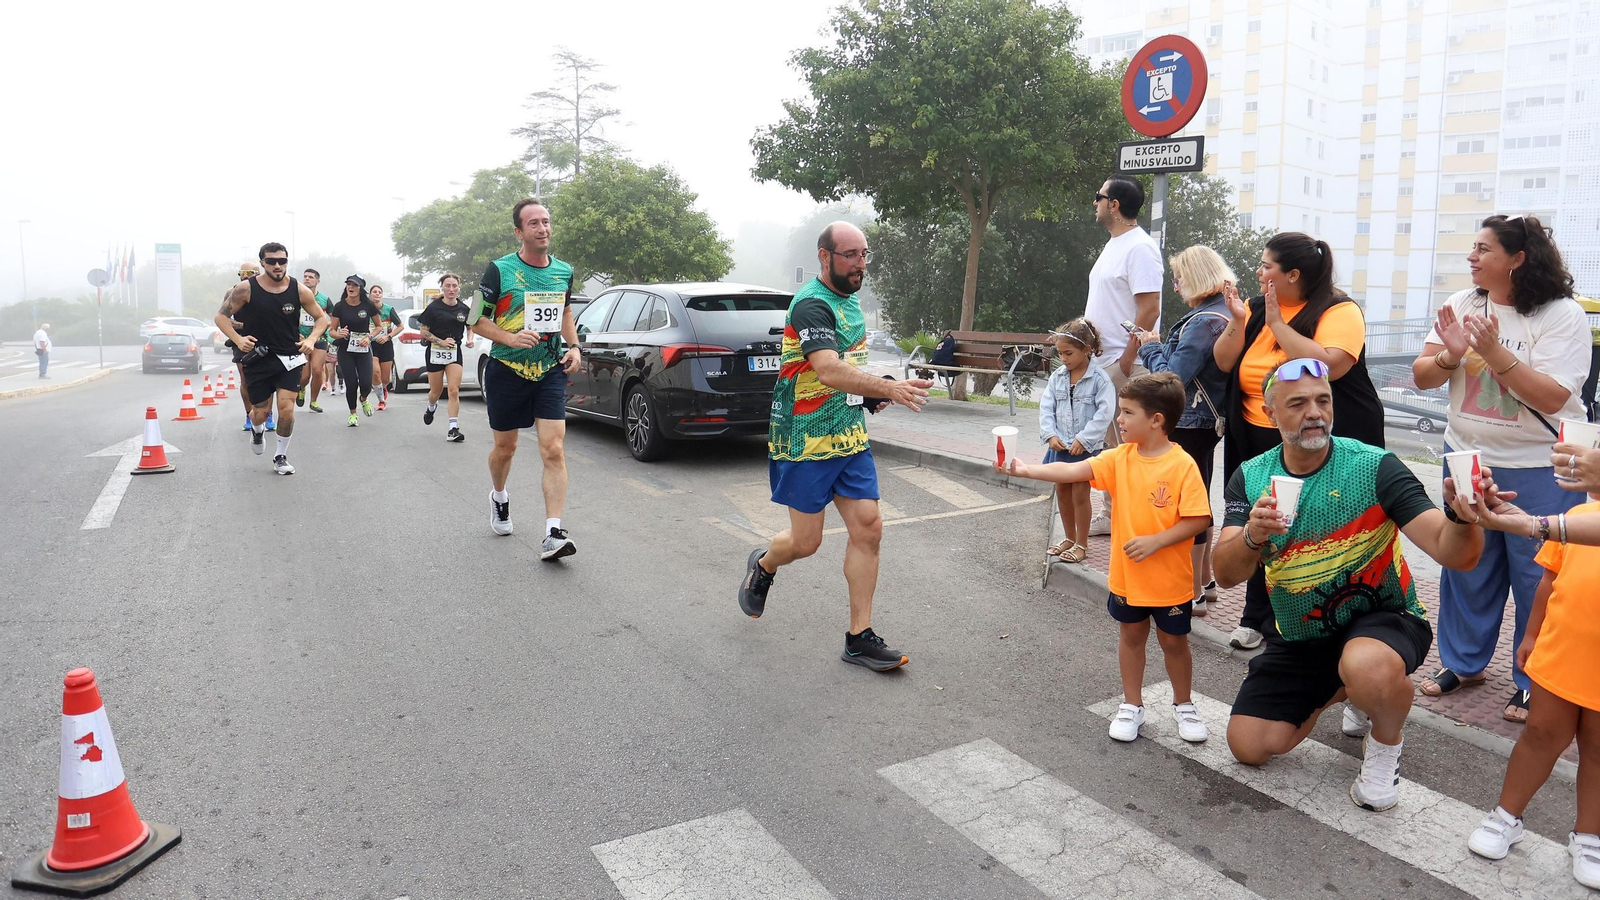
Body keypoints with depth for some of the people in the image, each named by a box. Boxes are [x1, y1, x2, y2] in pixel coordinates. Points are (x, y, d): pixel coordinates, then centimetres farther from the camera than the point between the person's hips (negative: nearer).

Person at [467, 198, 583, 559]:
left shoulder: (564, 271, 4)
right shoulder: (499, 270, -8)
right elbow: (476, 320, -4)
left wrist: (574, 347, 5)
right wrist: (510, 338, -21)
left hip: (550, 371, 2)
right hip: (506, 370, -2)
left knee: (554, 451, -12)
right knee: (505, 448, 14)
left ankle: (553, 534, -13)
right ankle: (499, 498, 46)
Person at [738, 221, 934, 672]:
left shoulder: (849, 300, 12)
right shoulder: (811, 305, -17)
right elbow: (829, 371, -32)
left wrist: (869, 395, 7)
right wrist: (891, 388, -43)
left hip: (850, 436, 8)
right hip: (806, 442, -8)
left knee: (868, 528, 1)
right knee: (806, 541, 2)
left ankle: (860, 637, 9)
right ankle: (762, 566, 37)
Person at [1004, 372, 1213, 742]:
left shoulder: (1182, 465, -18)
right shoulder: (1120, 458, -4)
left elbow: (1199, 519, -19)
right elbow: (1072, 471, -12)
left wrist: (1155, 541, -24)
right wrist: (1025, 470, -22)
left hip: (1169, 580, -4)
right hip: (1126, 576, 4)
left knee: (1174, 641, 14)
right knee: (1131, 636, 17)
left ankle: (1183, 705, 35)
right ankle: (1132, 705, 33)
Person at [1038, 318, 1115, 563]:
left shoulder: (1099, 379, -11)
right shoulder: (1057, 377, 3)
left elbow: (1105, 413, -16)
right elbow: (1046, 407, 3)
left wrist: (1083, 439, -20)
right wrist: (1050, 434, -10)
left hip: (1086, 447, -5)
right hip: (1060, 445, 5)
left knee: (1080, 493, 1)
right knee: (1062, 491, 14)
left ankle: (1082, 544, 15)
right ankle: (1069, 538, 30)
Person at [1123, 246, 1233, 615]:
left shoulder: (1203, 322, -21)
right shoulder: (1224, 314, 9)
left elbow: (1170, 378, -25)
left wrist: (1150, 347, -9)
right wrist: (1158, 345, 3)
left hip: (1190, 426, -10)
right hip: (1207, 422, 10)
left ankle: (1193, 594, 7)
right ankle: (1205, 581, 32)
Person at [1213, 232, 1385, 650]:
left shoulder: (1340, 311, -10)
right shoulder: (1257, 307, 8)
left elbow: (1328, 365, -27)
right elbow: (1224, 363, 5)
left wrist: (1277, 323, -22)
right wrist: (1237, 322, -11)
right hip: (1257, 442, 6)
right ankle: (1257, 617, 25)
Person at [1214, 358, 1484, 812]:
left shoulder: (1374, 467, -18)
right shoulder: (1250, 478, -8)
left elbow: (1453, 553, -27)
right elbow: (1225, 575, -16)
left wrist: (1461, 517, -50)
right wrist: (1252, 537, -38)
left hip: (1381, 619, -4)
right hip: (1298, 636, 4)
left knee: (1369, 668, -39)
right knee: (1250, 747, 2)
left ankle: (1385, 743, -1)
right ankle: (1338, 689, 29)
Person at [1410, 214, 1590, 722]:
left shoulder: (1562, 315, -12)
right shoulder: (1462, 305, 2)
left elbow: (1551, 397, -20)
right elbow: (1421, 378, 1)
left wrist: (1494, 352, -28)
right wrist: (1449, 356, -19)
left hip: (1539, 470, -4)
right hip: (1468, 457, 5)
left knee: (1537, 575, 4)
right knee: (1466, 566, 14)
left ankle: (1535, 683, 20)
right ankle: (1463, 662, 30)